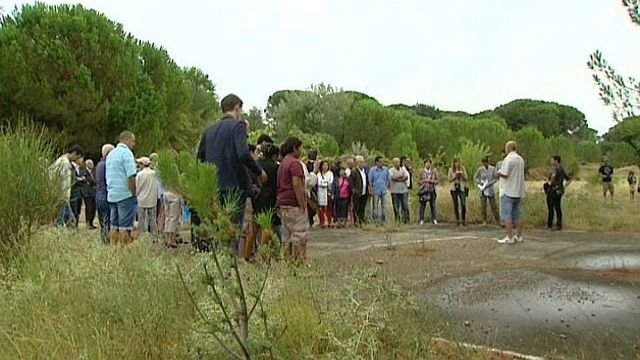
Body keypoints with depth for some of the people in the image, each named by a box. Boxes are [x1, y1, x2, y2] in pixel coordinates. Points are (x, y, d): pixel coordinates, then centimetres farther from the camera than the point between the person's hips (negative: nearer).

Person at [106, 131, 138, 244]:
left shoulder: (111, 154, 16)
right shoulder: (126, 152, -10)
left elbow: (107, 176, 19)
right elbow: (131, 176, -19)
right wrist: (134, 193, -11)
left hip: (111, 195, 8)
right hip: (125, 195, -8)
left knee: (114, 225, 12)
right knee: (125, 226, -5)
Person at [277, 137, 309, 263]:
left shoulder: (282, 164, 17)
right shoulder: (295, 163, -12)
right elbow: (296, 184, -19)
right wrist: (302, 205, -17)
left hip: (283, 203, 9)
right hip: (294, 204, -9)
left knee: (286, 234, 11)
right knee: (300, 234, -5)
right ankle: (299, 261, -5)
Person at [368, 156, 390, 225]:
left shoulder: (386, 170, 4)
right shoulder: (372, 170, -2)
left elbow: (388, 179, 13)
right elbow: (370, 181, -1)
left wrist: (388, 186, 6)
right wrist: (370, 190, -6)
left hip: (384, 191, 2)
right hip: (376, 191, -2)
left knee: (384, 206, 5)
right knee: (375, 206, 1)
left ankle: (383, 221, 14)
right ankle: (375, 221, 9)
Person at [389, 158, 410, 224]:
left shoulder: (403, 169, 13)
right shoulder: (391, 170, 3)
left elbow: (406, 177, -3)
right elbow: (393, 178, -14)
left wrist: (398, 179, -11)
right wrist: (401, 176, -4)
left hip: (404, 190, 2)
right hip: (395, 191, -2)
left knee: (405, 205, -3)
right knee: (396, 207, 0)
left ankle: (406, 220, 3)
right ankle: (397, 220, 6)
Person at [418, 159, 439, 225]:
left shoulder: (434, 171, 8)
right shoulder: (421, 171, 5)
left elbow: (438, 180, 7)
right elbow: (418, 181, 5)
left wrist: (431, 181, -8)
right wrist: (424, 181, -10)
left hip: (432, 190, 1)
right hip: (423, 190, -1)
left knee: (433, 205, -1)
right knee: (422, 205, -1)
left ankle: (434, 220, 3)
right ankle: (422, 220, 4)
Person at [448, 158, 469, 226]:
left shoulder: (463, 169, 6)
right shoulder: (451, 169, 5)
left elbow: (466, 179, 7)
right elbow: (449, 180, 5)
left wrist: (462, 176, -11)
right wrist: (455, 177, -11)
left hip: (462, 188, 0)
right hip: (454, 189, 0)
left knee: (463, 204, -9)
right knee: (456, 205, 1)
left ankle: (463, 220, -1)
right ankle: (458, 220, 8)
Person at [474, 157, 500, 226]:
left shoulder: (493, 169, -4)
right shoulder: (480, 169, -3)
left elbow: (496, 178, -1)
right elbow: (475, 178, 5)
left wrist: (489, 184, -14)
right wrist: (480, 183, -11)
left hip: (490, 190, 0)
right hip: (483, 190, 1)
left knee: (494, 206, 2)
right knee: (483, 206, 2)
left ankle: (498, 220, 11)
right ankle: (484, 221, 11)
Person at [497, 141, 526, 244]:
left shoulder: (508, 159, -13)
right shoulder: (520, 159, 14)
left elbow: (505, 174, -20)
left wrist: (499, 173, 0)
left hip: (508, 191, -8)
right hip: (519, 191, 8)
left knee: (506, 215, -4)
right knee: (517, 215, 13)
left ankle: (509, 238, -6)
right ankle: (519, 236, 17)